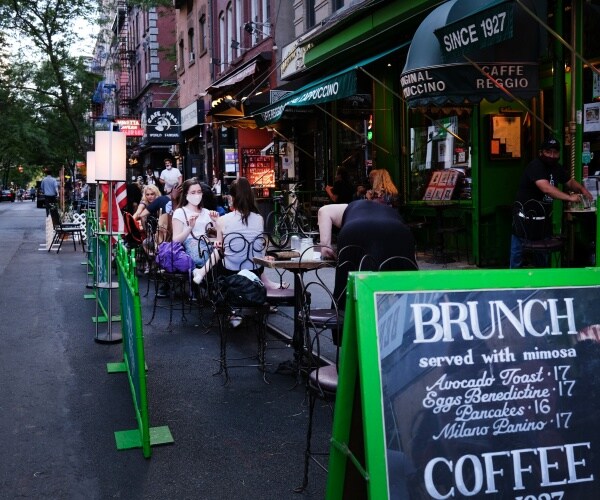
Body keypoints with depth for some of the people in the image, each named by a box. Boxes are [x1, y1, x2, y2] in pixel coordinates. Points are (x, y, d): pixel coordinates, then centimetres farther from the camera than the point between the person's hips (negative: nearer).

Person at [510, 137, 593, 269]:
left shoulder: (557, 168, 7)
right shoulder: (535, 166, -20)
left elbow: (570, 182, 19)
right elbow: (546, 188, -33)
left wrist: (582, 189, -3)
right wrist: (569, 197, -38)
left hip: (542, 217, 8)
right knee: (518, 252, 1)